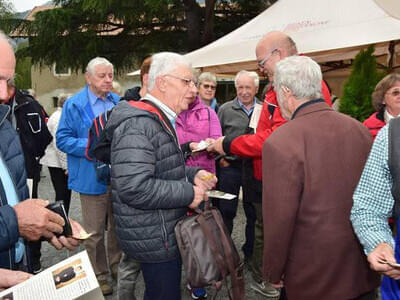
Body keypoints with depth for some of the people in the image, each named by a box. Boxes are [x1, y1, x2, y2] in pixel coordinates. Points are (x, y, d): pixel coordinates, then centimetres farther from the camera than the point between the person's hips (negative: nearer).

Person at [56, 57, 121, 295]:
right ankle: (99, 275, 26)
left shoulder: (119, 102, 6)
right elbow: (62, 139, -8)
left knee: (117, 226, 19)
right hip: (92, 178, -4)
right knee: (95, 232, 7)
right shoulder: (75, 105, -7)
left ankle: (117, 267, 38)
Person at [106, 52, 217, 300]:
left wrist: (192, 174, 5)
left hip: (167, 233, 10)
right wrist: (189, 193, -22)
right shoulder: (138, 124, -22)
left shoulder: (161, 120, 13)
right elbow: (134, 187, -31)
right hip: (155, 240, -10)